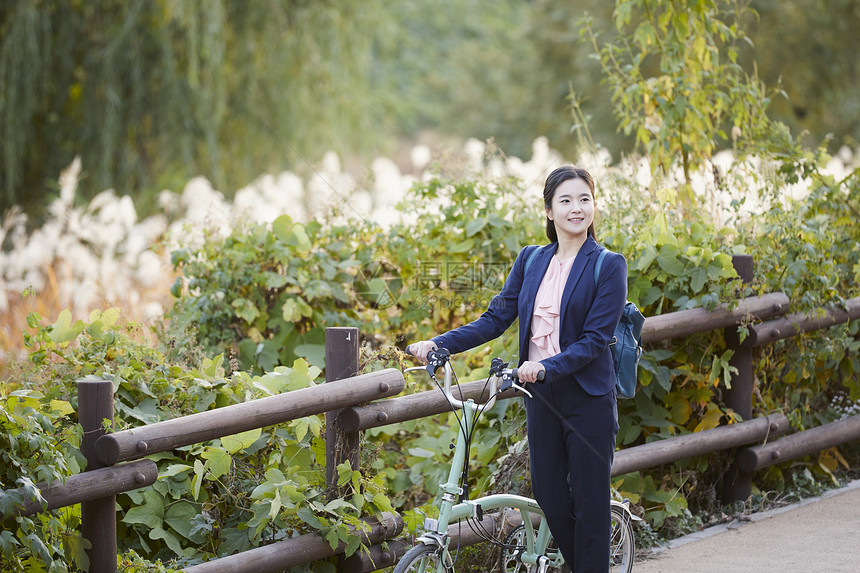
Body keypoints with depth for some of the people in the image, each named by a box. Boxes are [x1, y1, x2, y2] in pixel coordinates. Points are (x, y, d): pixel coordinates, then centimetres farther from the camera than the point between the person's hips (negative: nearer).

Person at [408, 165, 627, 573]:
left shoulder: (608, 265, -6)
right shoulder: (531, 260, 9)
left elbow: (595, 339, -13)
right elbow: (496, 319, 6)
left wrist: (546, 367, -26)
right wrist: (439, 344, -6)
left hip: (587, 397, -5)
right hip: (541, 396, 5)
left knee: (590, 501, -1)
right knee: (549, 497, 9)